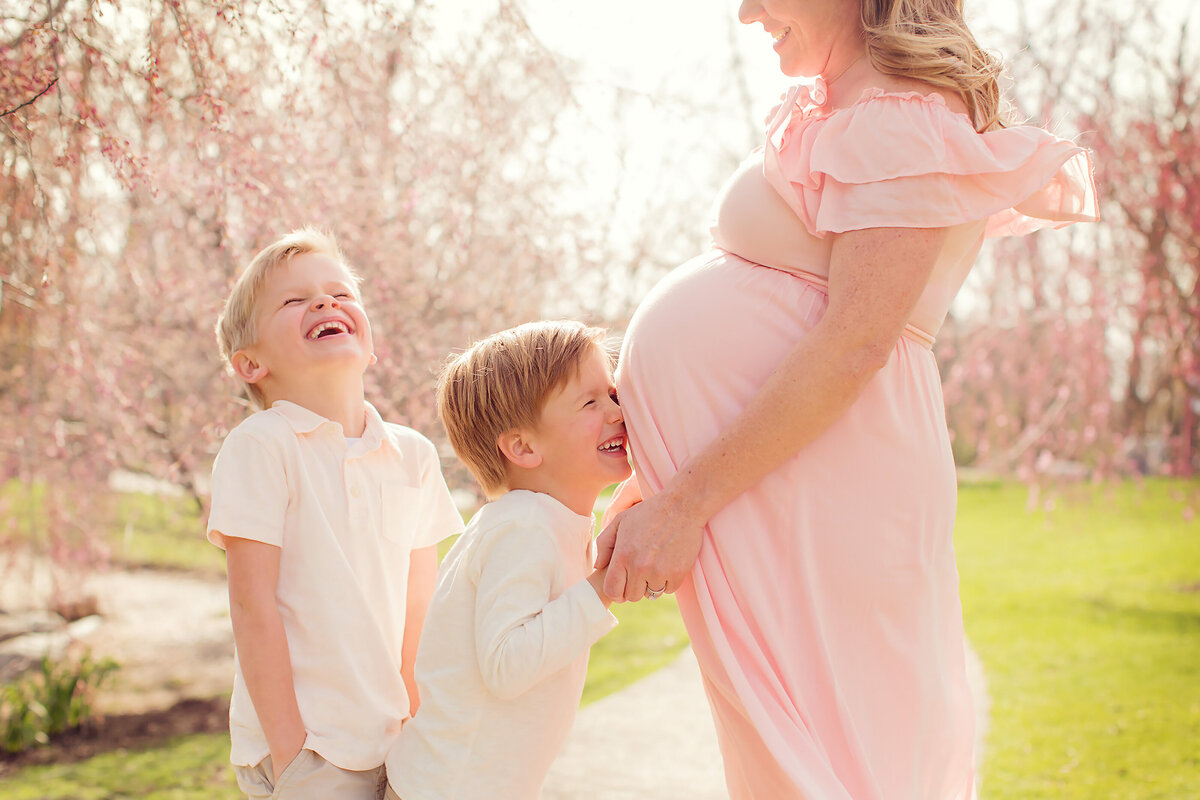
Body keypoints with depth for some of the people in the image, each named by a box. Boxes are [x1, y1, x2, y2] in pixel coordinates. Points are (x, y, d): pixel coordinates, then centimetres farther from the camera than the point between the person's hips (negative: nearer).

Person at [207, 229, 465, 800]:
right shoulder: (259, 446, -11)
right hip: (302, 739, -4)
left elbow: (419, 608, 9)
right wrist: (289, 753, -12)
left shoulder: (414, 456, 5)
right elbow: (253, 608, -12)